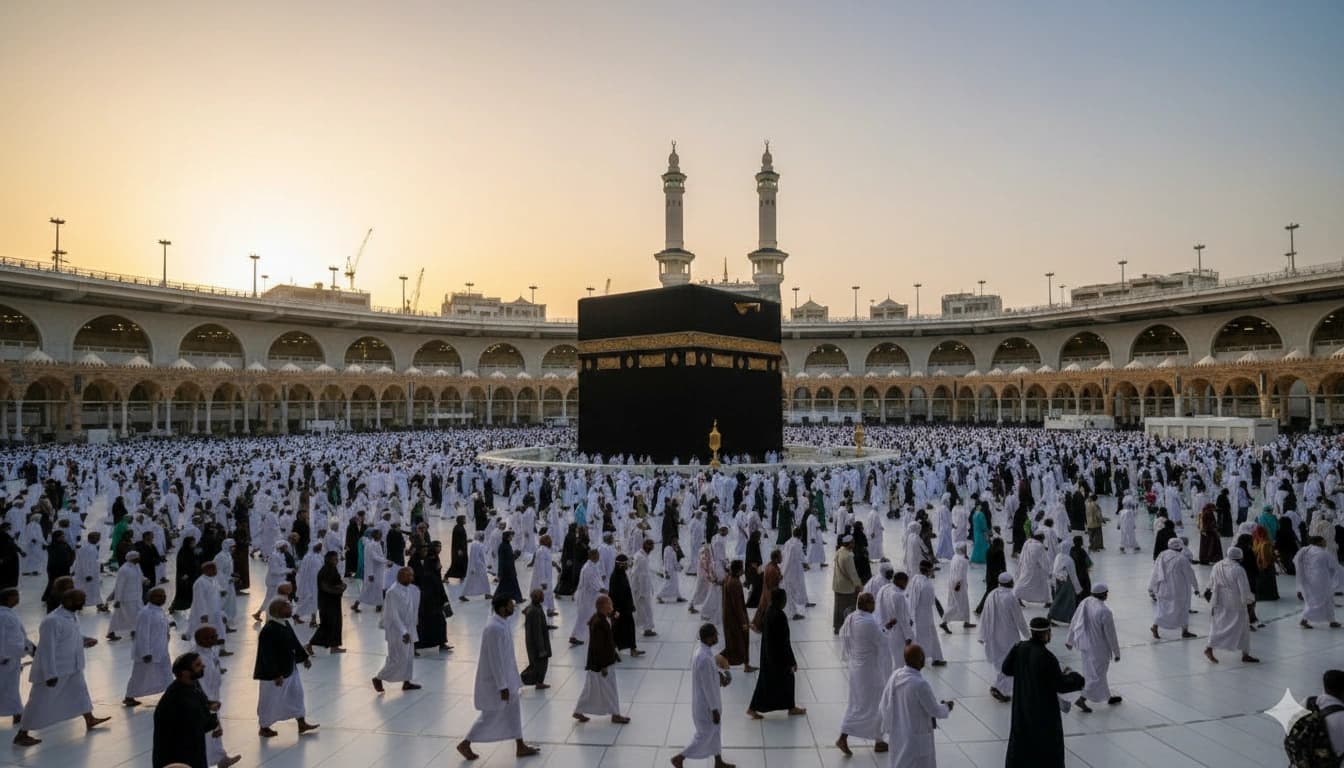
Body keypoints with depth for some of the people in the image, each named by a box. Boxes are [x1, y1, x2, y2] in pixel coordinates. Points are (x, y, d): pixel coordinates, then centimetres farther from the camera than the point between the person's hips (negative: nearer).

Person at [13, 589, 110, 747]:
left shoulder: (73, 615, -1)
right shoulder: (52, 621, -30)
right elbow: (47, 649, -28)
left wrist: (85, 640, -3)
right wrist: (50, 674, -25)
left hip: (72, 666, 9)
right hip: (53, 669, -9)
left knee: (80, 691, 21)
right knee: (40, 701, 4)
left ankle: (90, 720, 36)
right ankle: (21, 735, 19)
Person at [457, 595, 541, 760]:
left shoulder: (501, 622, 0)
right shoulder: (495, 628, -30)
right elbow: (496, 660, -27)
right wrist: (502, 686, -22)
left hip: (504, 675, 10)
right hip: (495, 679, -10)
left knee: (513, 710, 16)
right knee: (490, 716, 7)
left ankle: (520, 747, 27)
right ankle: (465, 744, 25)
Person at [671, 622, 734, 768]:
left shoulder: (702, 648, -5)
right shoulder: (704, 659, -35)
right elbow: (708, 687, -27)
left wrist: (719, 675, -1)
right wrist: (714, 710, -18)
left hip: (708, 700, 9)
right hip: (706, 704, -9)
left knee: (715, 731, 24)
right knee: (704, 735, 10)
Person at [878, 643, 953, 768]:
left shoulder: (895, 676, -7)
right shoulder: (920, 684, -28)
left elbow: (884, 705, 1)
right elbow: (934, 711, -14)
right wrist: (946, 707, 7)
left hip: (898, 733, 7)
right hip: (916, 736, -7)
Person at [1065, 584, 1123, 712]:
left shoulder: (1085, 602, -6)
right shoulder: (1104, 611, -26)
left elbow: (1074, 622, 4)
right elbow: (1110, 634, -16)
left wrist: (1069, 640, 16)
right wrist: (1116, 652, -2)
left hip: (1086, 644, 8)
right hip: (1098, 647, -7)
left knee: (1096, 672, 22)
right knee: (1097, 673, 7)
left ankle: (1108, 697, 41)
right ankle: (1082, 699, 6)